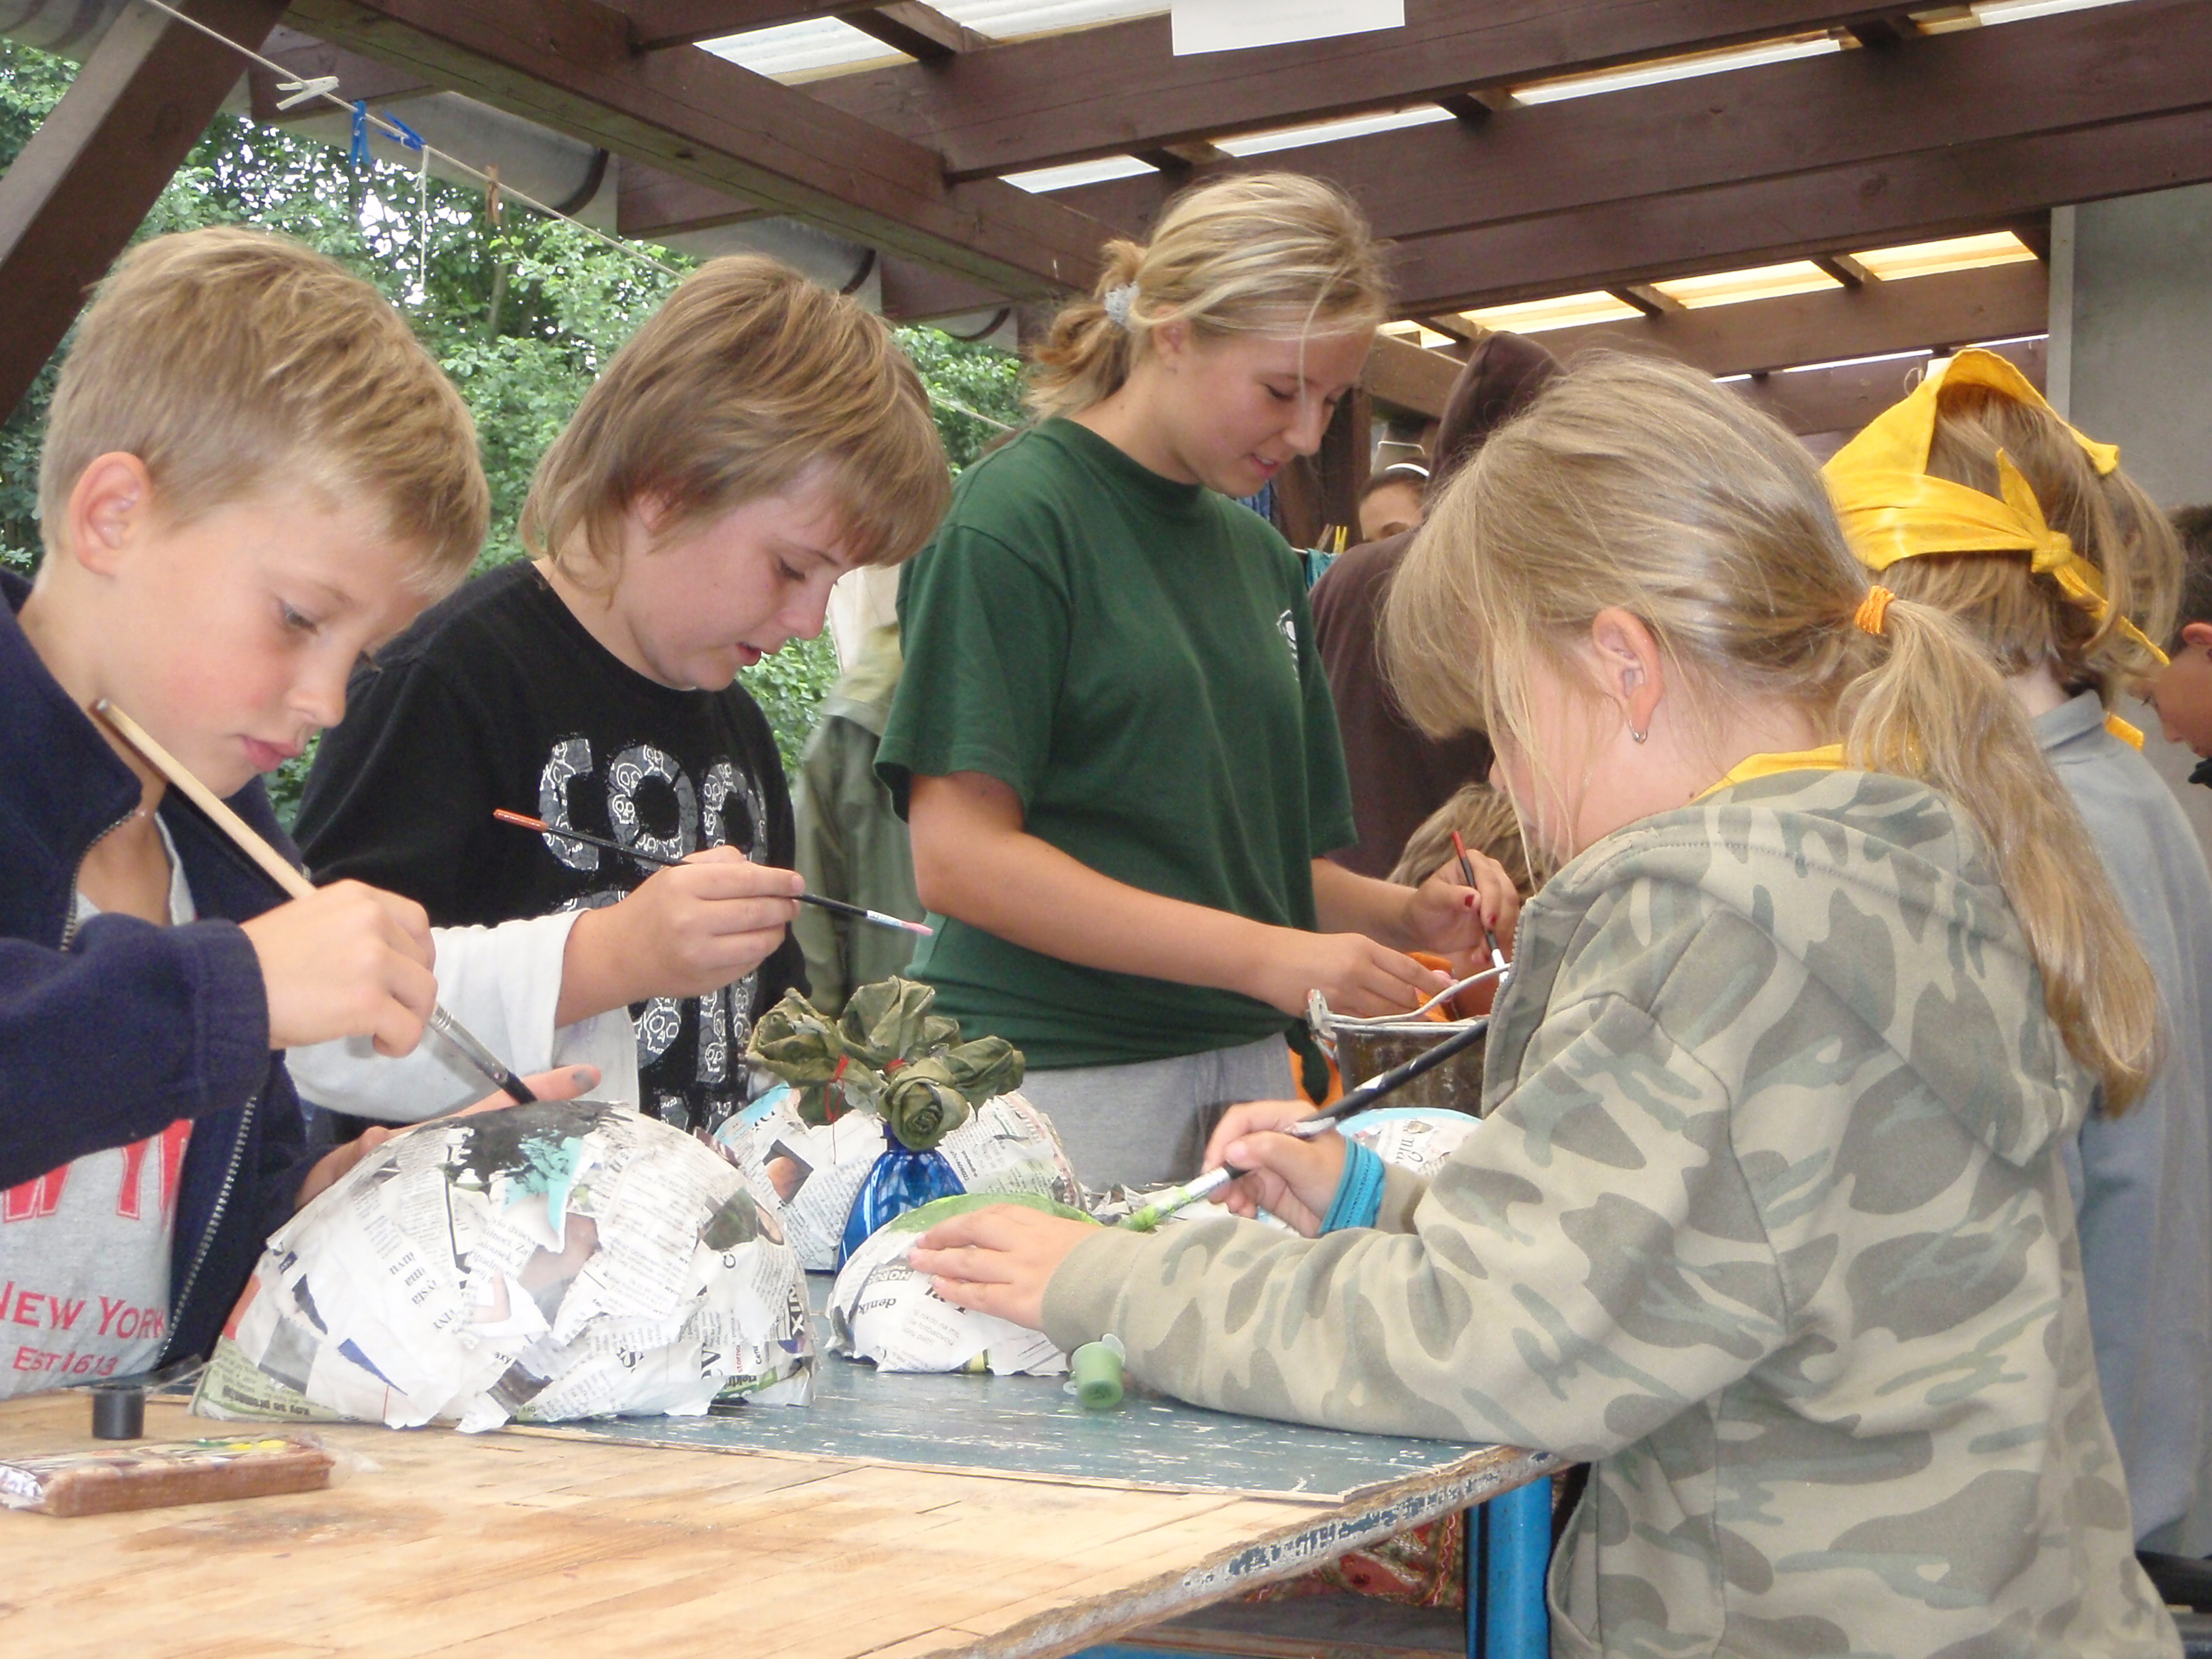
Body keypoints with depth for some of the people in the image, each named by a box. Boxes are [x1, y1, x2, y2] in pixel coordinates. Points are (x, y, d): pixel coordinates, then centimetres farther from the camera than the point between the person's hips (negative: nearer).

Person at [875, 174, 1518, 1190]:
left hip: (1244, 1066, 6)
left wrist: (1404, 915, -1)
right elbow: (957, 859, -16)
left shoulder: (1262, 557, 14)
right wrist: (1264, 956, -18)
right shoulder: (1019, 511, -8)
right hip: (1055, 1073, -6)